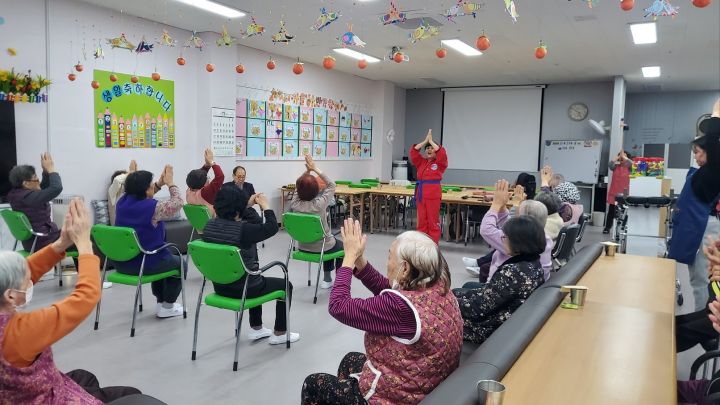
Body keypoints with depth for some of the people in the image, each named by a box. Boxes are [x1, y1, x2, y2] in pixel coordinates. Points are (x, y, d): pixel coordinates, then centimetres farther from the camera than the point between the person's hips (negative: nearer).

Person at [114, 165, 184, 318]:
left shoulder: (123, 201, 0)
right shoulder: (153, 207, -22)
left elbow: (143, 196, 18)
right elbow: (177, 203, -11)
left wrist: (160, 183, 9)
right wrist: (170, 182, -2)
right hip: (144, 264, -7)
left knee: (161, 259, 33)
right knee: (179, 263, 19)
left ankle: (160, 302, 37)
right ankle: (167, 306, 20)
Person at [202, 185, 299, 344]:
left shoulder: (210, 225, -4)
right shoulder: (242, 229, -27)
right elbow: (272, 227, -17)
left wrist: (249, 204, 8)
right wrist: (265, 205, -6)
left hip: (221, 286, 8)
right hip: (243, 288, -7)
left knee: (256, 280, 36)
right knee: (285, 285, 16)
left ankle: (256, 328, 42)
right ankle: (280, 333, 25)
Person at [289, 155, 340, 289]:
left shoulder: (294, 204, -16)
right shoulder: (319, 204, -27)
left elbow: (299, 186, 3)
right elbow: (331, 185, -13)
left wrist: (307, 170, -7)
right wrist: (315, 169, -12)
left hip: (303, 247, 5)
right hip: (321, 247, -5)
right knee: (342, 246, 27)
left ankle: (327, 279, 38)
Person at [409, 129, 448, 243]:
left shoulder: (440, 163, 2)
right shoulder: (421, 162, 13)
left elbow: (442, 153, -15)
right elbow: (413, 151, 4)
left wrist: (431, 141, -7)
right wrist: (425, 141, 1)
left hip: (433, 194, -4)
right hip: (420, 193, 4)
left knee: (433, 221, 0)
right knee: (421, 221, 9)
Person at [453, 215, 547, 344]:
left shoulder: (513, 271, -30)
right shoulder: (534, 263, -2)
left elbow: (478, 307, -24)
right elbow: (489, 293, 5)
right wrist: (453, 294, 5)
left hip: (494, 329, -9)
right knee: (456, 292, 19)